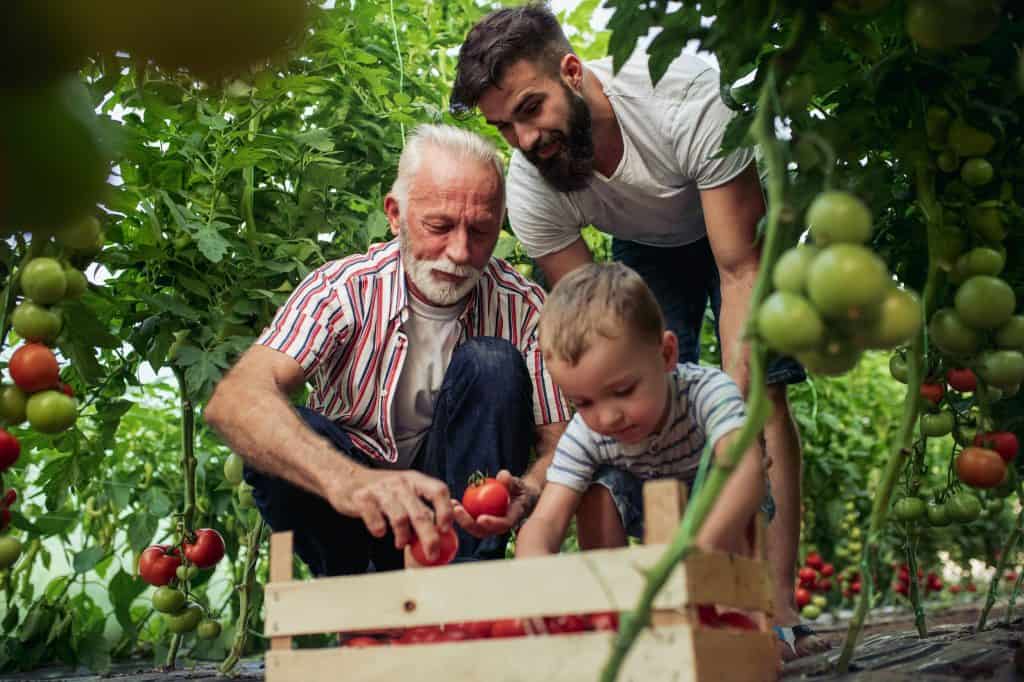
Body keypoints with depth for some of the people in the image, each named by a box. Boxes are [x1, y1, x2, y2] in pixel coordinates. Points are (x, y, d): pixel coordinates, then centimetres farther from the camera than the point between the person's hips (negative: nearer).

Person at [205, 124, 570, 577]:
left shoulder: (522, 307, -12)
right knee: (288, 431, -31)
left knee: (493, 362, -23)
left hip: (453, 497, 1)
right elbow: (232, 401, -35)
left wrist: (527, 492, -37)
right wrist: (346, 479, -54)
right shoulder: (343, 289, -18)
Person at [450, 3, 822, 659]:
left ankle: (780, 609, -20)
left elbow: (742, 269, -35)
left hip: (742, 223, -2)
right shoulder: (530, 188, -27)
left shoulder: (687, 97, -39)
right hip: (644, 246, 3)